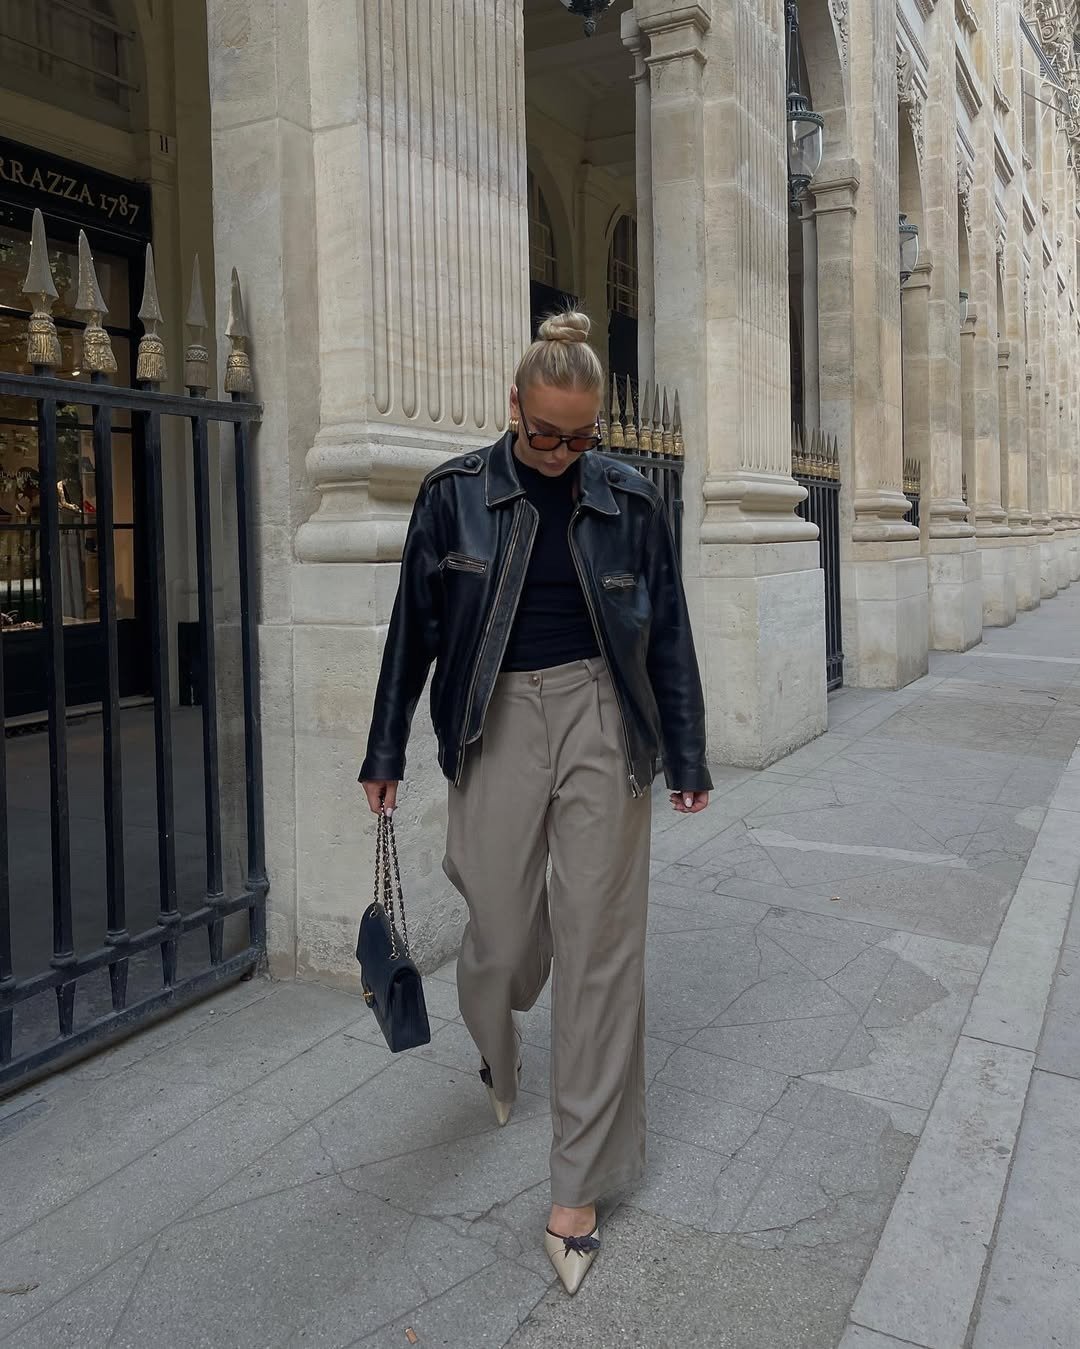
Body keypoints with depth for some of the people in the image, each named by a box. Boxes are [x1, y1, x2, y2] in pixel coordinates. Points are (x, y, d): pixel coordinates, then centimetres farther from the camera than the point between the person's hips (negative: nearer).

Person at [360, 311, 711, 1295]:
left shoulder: (630, 501, 2)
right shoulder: (456, 495, 0)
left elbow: (668, 634, 7)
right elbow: (415, 627, 5)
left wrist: (687, 759, 7)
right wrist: (387, 753, 7)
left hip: (603, 723, 0)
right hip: (498, 723, 0)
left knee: (598, 945, 0)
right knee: (502, 932, 6)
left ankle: (580, 1184, 14)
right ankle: (497, 1059, 44)